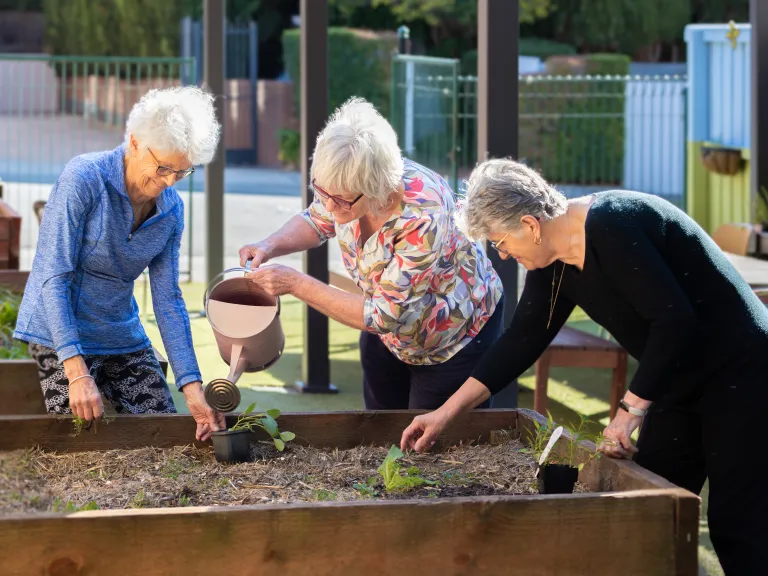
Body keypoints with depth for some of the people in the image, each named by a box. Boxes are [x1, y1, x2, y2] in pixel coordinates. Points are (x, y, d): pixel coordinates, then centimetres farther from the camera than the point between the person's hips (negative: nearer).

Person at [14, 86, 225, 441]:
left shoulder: (171, 209, 0)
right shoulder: (84, 178, -18)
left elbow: (168, 302, 2)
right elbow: (53, 278, -21)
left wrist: (193, 389, -7)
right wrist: (77, 373, -28)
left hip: (123, 338, 6)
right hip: (61, 334, -6)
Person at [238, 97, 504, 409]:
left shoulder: (422, 217, -40)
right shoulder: (343, 183, -21)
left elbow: (385, 316, -34)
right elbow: (317, 220, 4)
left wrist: (296, 284, -34)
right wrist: (270, 246, -17)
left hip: (457, 335, -6)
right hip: (388, 336, 6)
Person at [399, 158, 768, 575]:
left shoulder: (613, 227, -26)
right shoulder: (553, 262, 2)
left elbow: (674, 318, -29)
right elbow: (522, 339, 8)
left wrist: (632, 407, -24)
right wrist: (446, 412, 7)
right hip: (679, 383, 9)